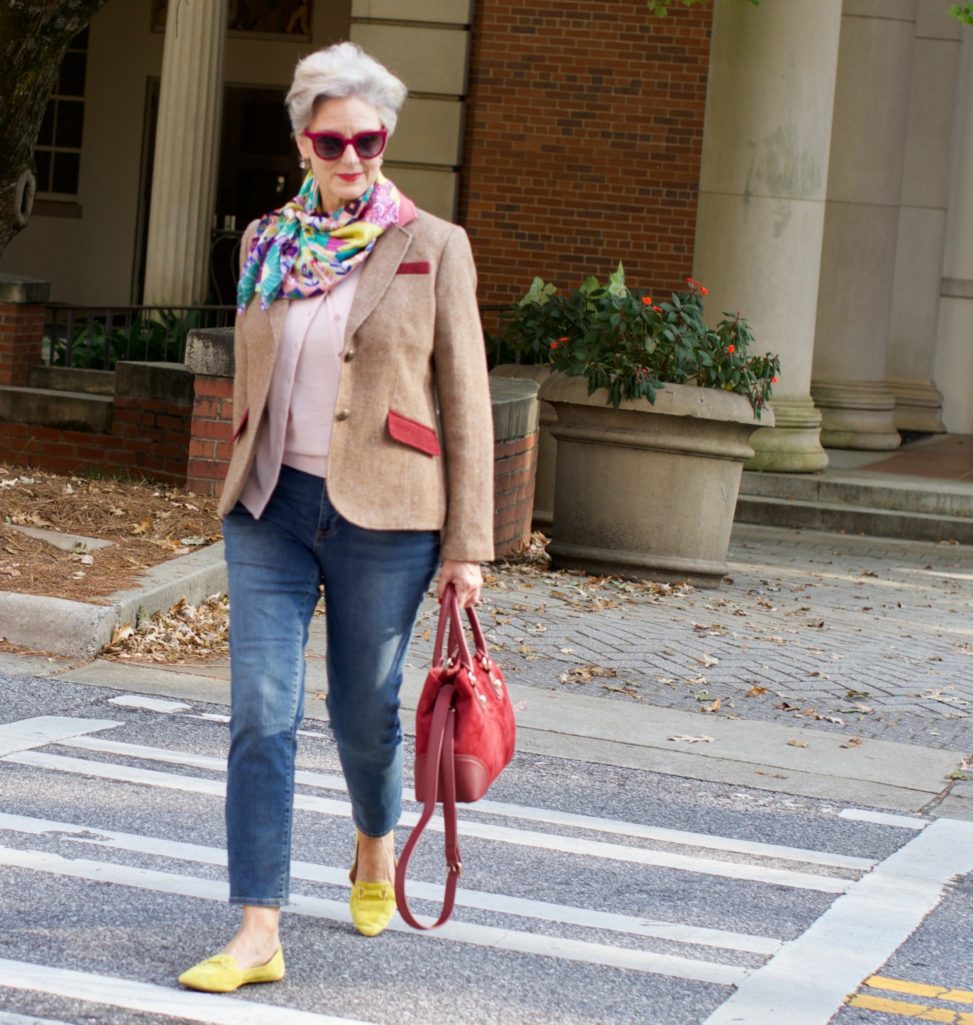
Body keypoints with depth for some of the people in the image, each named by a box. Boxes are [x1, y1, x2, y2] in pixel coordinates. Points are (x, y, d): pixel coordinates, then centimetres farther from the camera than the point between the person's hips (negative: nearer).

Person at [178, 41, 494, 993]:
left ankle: (375, 851, 40)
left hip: (382, 517, -3)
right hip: (270, 506, 3)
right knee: (261, 716, -6)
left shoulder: (432, 248, -2)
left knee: (364, 709, 9)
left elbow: (465, 403, -2)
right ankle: (258, 933, -5)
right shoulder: (266, 245, 8)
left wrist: (467, 543, -6)